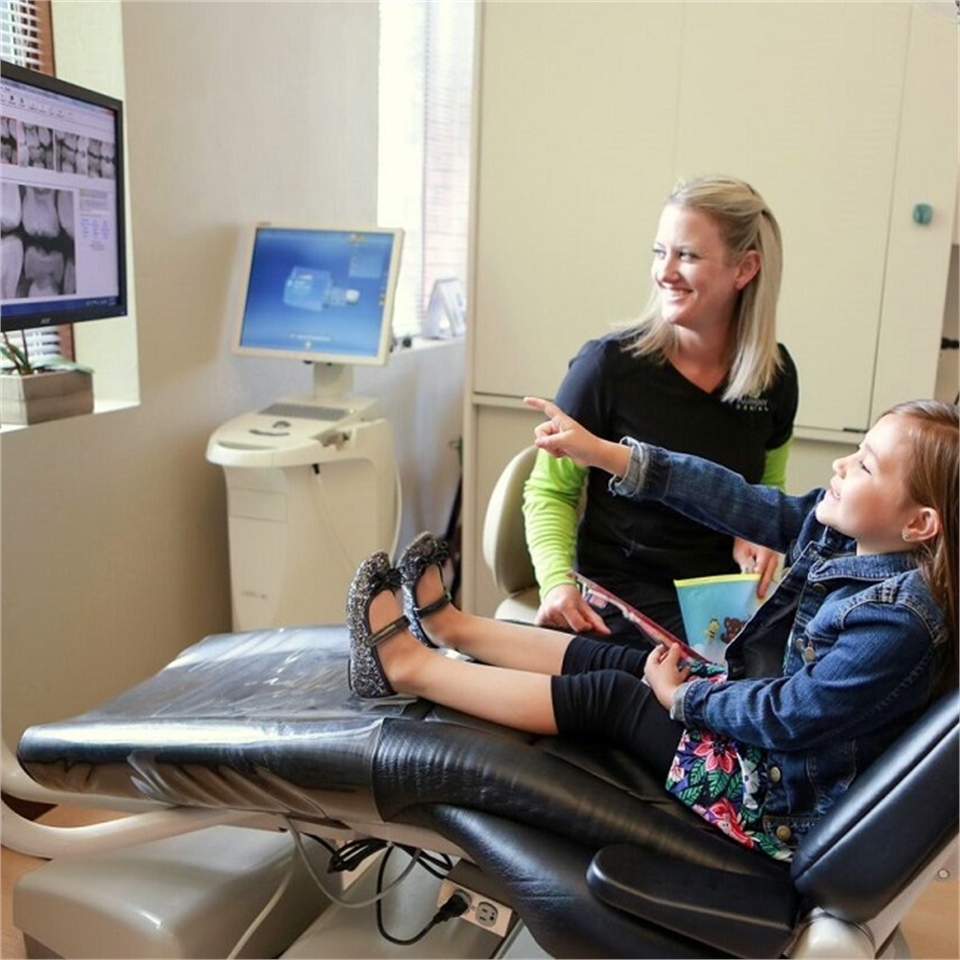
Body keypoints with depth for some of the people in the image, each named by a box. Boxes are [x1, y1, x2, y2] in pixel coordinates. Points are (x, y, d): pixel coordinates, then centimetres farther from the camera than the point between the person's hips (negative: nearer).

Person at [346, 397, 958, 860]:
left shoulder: (898, 620, -31)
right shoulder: (839, 529, -7)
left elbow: (788, 716, -28)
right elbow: (745, 505, -6)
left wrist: (682, 695, -13)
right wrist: (603, 454, -7)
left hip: (776, 795, -8)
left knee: (605, 698, -8)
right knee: (614, 661, 7)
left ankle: (408, 666, 4)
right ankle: (452, 628, 22)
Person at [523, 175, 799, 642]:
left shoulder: (775, 373, 0)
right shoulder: (608, 363, -13)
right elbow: (550, 490, -3)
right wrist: (557, 580, -20)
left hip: (725, 587, 5)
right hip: (620, 587, -4)